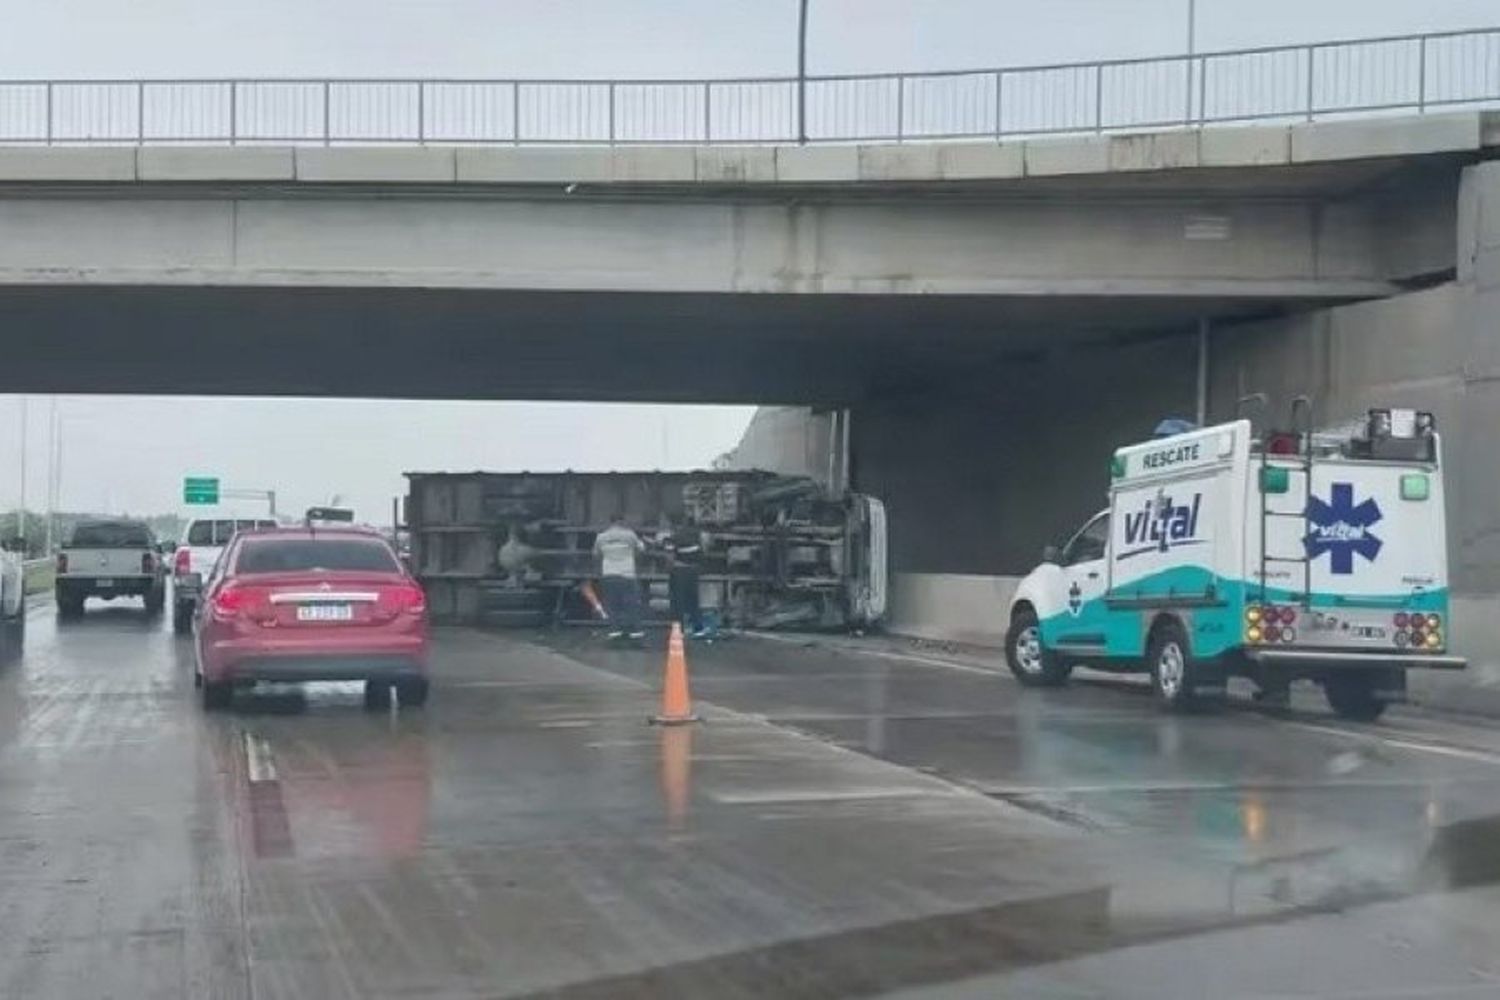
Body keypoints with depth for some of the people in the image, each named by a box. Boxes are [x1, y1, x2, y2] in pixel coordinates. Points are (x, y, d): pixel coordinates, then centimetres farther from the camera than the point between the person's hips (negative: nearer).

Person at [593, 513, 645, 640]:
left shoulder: (601, 537, 4)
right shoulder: (629, 535, -3)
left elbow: (596, 554, 14)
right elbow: (640, 548, 9)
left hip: (607, 575, 3)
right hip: (626, 574, -3)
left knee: (612, 604, 8)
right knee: (632, 602, 4)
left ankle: (615, 629, 3)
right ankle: (635, 629, 4)